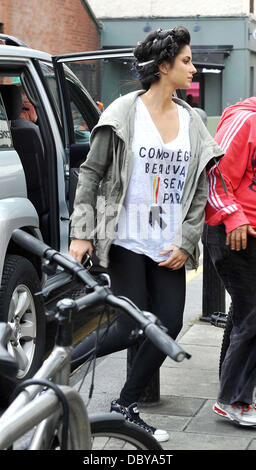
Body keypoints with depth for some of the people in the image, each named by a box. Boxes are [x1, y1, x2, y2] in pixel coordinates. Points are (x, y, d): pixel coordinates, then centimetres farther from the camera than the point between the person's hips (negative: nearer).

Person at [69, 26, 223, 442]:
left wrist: (184, 243, 0)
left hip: (167, 248, 5)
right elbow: (90, 173, -3)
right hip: (127, 241, -5)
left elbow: (200, 191, 10)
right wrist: (81, 233, -10)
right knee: (130, 328, -8)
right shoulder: (124, 113, -5)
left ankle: (126, 407, 20)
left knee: (169, 325, 3)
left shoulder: (191, 122, 8)